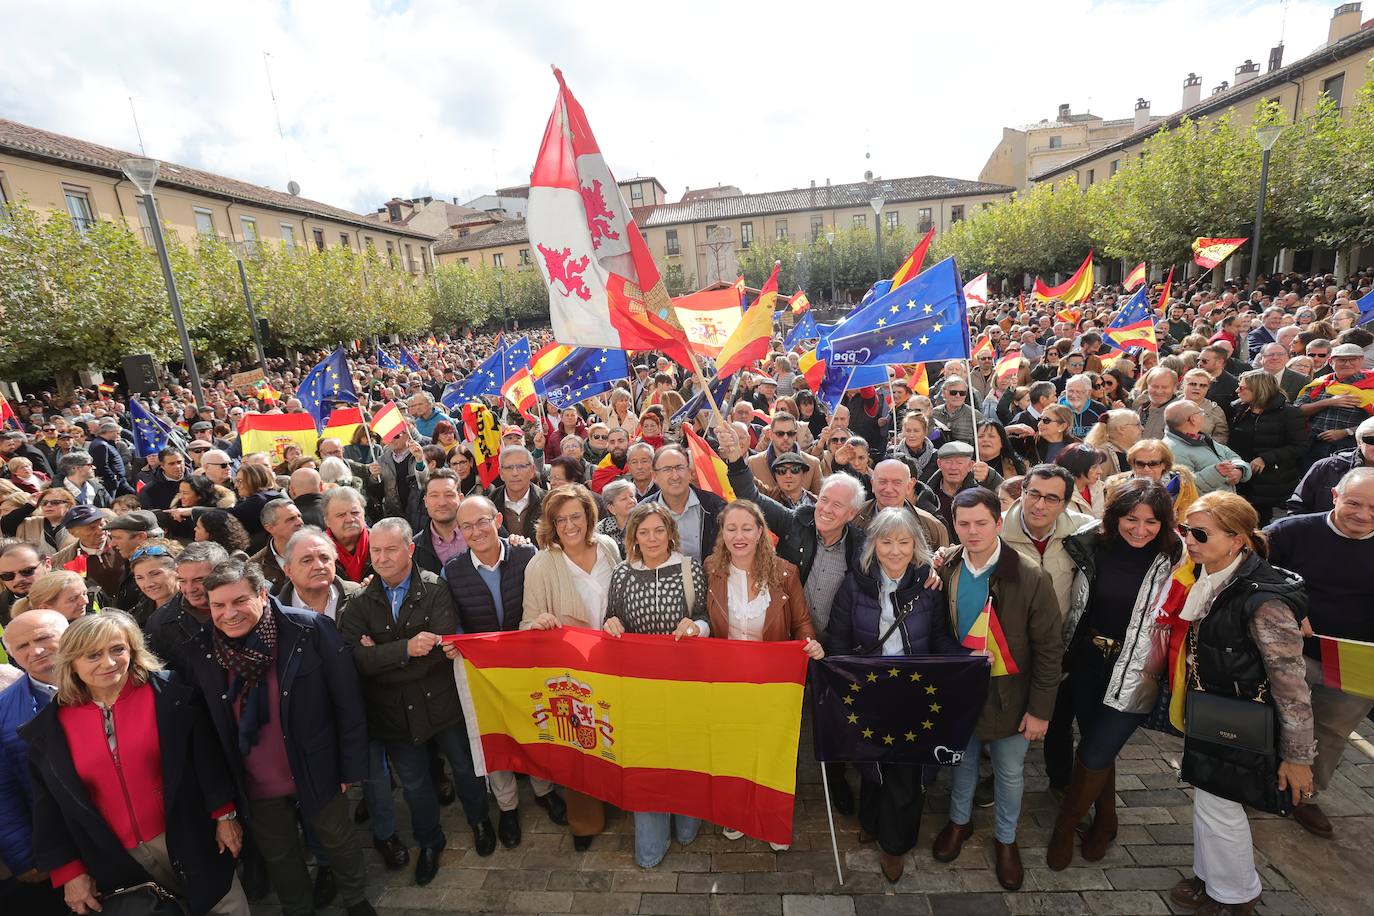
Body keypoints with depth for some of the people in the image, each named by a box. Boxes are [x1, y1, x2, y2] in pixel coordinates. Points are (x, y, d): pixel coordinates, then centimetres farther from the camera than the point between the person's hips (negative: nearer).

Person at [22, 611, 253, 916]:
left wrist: (225, 815, -7)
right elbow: (49, 807, 6)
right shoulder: (50, 728, -2)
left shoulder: (169, 694, -10)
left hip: (189, 839, -1)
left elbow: (206, 757, -7)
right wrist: (69, 871, 5)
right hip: (115, 860, 2)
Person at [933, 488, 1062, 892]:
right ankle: (960, 820, 49)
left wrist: (1040, 710, -11)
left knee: (1009, 773, 18)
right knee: (962, 760, 23)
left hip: (1008, 697, -2)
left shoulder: (1031, 579, -21)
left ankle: (1006, 840, 44)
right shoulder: (945, 570, -11)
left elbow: (1049, 649, -14)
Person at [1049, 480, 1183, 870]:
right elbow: (1070, 606, 4)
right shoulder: (1092, 546, -6)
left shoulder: (1175, 558, -12)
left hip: (1134, 674, -3)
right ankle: (1105, 819, 43)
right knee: (1096, 746, 18)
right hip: (1085, 663, 3)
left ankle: (1065, 824, 26)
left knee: (1095, 755, 1)